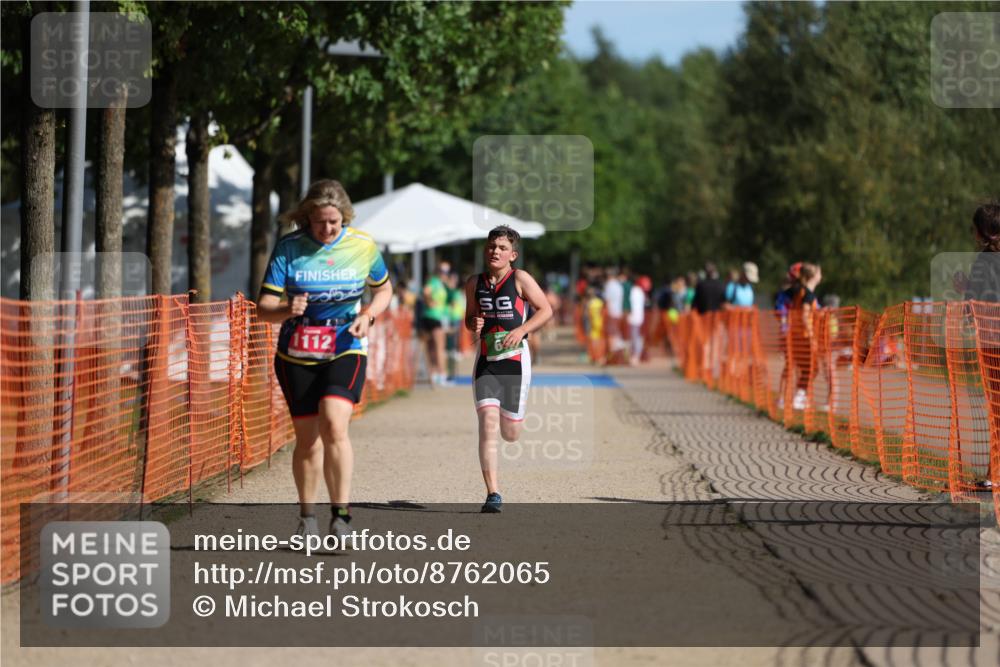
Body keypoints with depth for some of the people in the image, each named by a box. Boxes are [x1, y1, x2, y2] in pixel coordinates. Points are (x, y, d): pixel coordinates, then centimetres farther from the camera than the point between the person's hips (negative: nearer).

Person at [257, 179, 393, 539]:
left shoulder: (363, 246, -4)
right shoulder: (288, 248, -8)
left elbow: (384, 289, 15)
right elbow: (263, 307, -9)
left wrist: (368, 315, -6)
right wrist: (286, 310, -31)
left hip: (346, 351, -1)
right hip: (296, 356, 1)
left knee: (334, 425, -23)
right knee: (307, 439, 5)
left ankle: (341, 514, -19)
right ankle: (307, 516, 25)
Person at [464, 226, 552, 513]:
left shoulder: (520, 279, -6)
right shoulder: (474, 283, 6)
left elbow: (546, 310, -3)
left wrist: (521, 330, -17)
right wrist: (473, 324, -5)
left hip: (515, 360, -2)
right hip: (486, 362, 2)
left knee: (510, 433, 5)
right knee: (487, 424, -14)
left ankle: (511, 415, 45)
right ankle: (493, 494, -13)